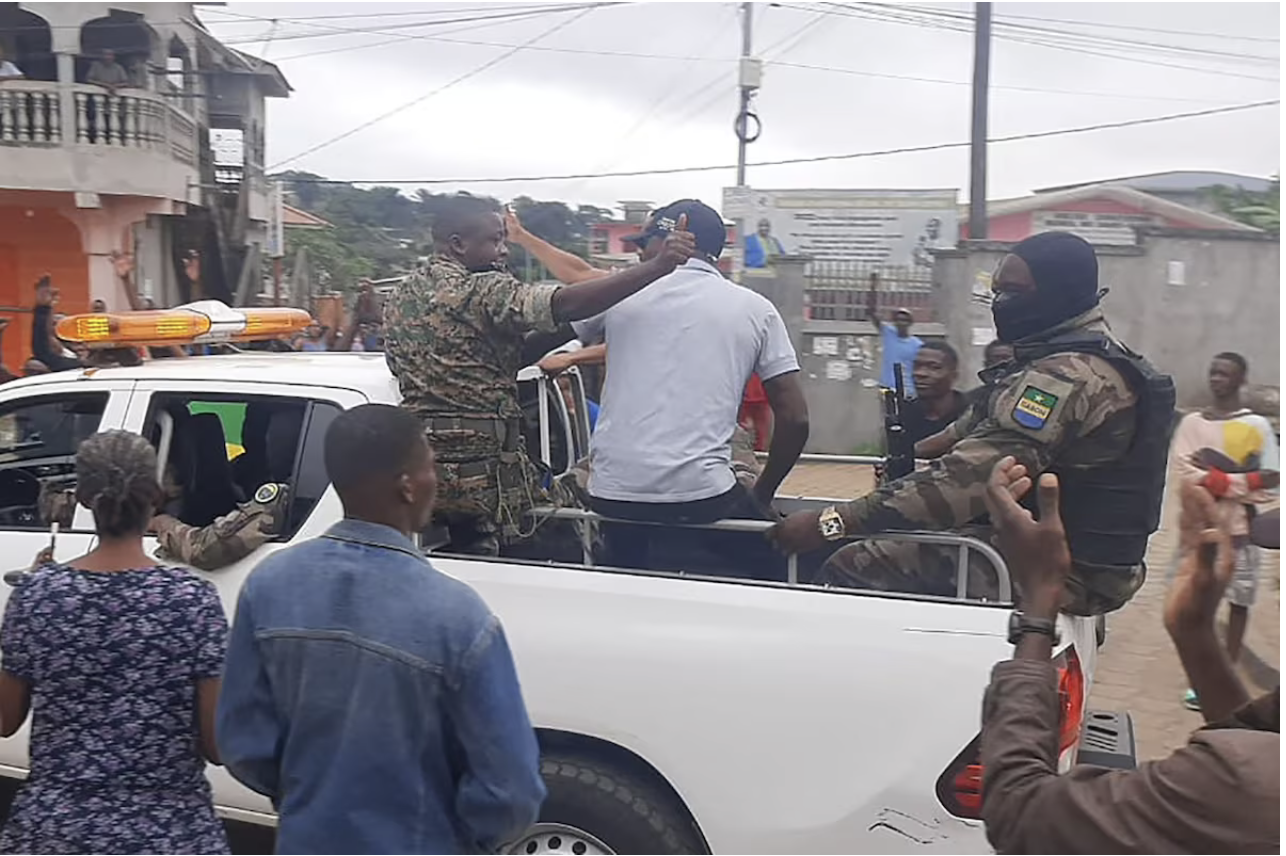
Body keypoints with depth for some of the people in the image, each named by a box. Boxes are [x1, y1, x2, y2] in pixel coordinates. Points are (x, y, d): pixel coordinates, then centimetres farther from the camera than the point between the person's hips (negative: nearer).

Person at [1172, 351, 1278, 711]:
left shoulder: (1257, 426, -3)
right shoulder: (1192, 422, 2)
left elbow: (1270, 482, -8)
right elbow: (1185, 472, -10)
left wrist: (1214, 477, -16)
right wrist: (1242, 480, -16)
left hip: (1240, 528, -1)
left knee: (1239, 601, 7)